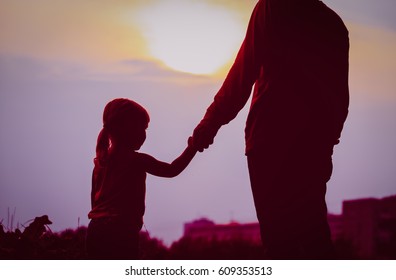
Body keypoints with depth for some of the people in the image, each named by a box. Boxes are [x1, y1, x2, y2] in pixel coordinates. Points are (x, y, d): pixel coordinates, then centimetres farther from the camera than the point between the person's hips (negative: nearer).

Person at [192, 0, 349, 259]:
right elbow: (340, 95, 16)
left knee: (280, 236, -7)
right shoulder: (333, 23, 18)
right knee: (314, 234, 9)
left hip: (273, 139, -5)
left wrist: (210, 123, 3)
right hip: (314, 142, 6)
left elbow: (242, 75, -3)